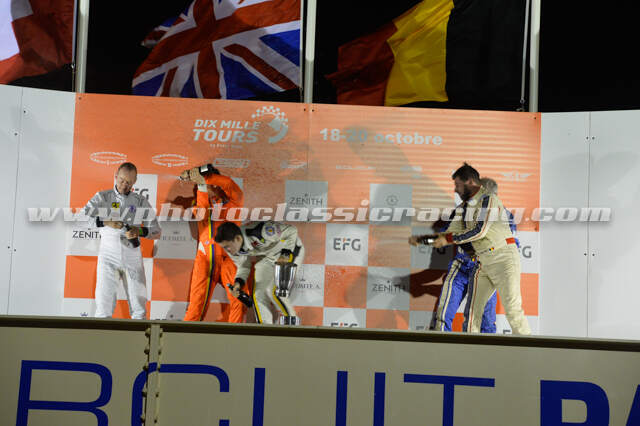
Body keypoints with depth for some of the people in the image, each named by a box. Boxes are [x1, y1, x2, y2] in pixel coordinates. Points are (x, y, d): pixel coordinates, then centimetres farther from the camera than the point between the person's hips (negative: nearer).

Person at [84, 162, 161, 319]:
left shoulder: (141, 201, 8)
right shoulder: (102, 197, 6)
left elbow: (156, 232, 6)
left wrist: (140, 231, -14)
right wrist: (105, 222, -21)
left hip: (132, 255, 1)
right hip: (108, 254, -1)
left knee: (139, 309, 1)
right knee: (104, 306, -5)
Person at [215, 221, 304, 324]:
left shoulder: (259, 231, -37)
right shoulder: (234, 249, -14)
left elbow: (291, 230, -26)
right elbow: (244, 266, 4)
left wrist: (286, 254, -29)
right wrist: (238, 283, -13)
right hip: (268, 257, 7)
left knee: (273, 290, -19)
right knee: (258, 294, -2)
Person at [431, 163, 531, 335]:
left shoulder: (488, 199, -10)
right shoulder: (466, 206, 15)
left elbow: (480, 231, -19)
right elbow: (452, 232, 15)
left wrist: (448, 239, -13)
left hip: (504, 258, -8)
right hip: (483, 262, 8)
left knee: (512, 308, -12)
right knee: (473, 308, 4)